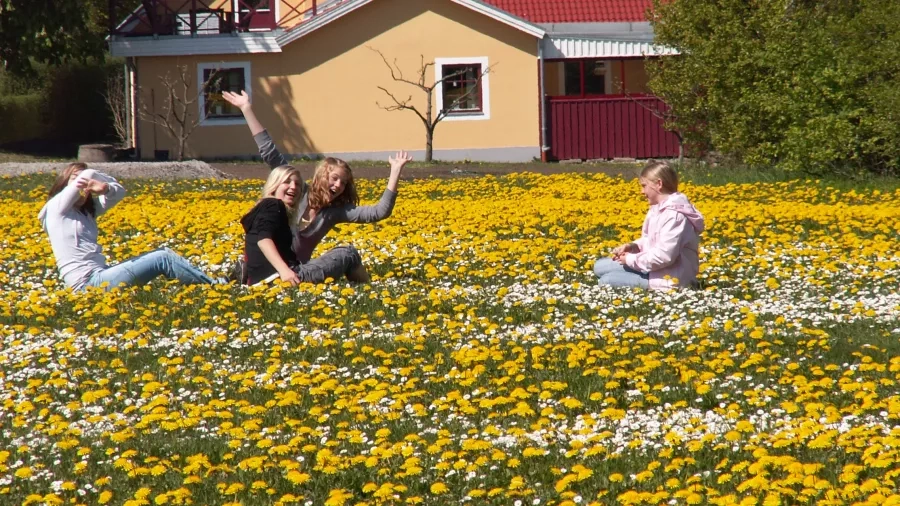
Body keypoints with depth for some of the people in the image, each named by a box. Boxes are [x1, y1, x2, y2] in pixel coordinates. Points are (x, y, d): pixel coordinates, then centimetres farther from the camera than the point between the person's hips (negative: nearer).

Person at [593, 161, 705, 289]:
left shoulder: (674, 215, -23)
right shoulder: (659, 208, 10)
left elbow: (663, 256, -28)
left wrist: (631, 259, -15)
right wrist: (632, 246, -2)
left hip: (669, 280, -11)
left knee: (607, 281, -16)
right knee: (600, 267, 12)